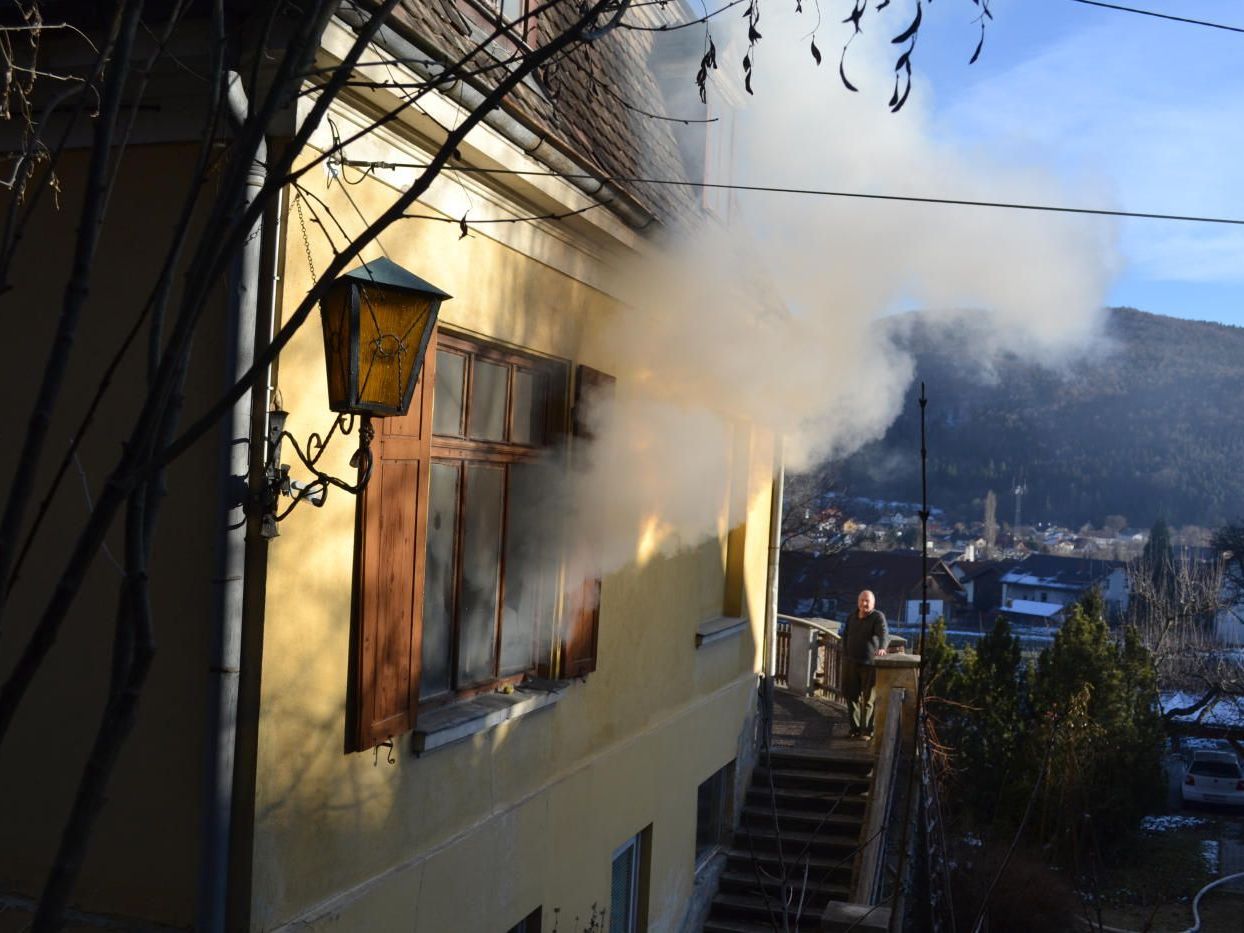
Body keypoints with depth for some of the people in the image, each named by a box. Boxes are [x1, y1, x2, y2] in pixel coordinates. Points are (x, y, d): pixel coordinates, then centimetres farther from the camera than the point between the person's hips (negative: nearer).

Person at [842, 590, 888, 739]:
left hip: (870, 665, -5)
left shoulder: (878, 617, -10)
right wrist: (845, 656, 13)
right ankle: (855, 728, 18)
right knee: (852, 696, 7)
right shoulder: (852, 617, 9)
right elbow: (846, 636, 20)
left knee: (868, 699, -1)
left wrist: (882, 648, -46)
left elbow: (884, 633, -27)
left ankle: (866, 731, 6)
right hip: (851, 663, 5)